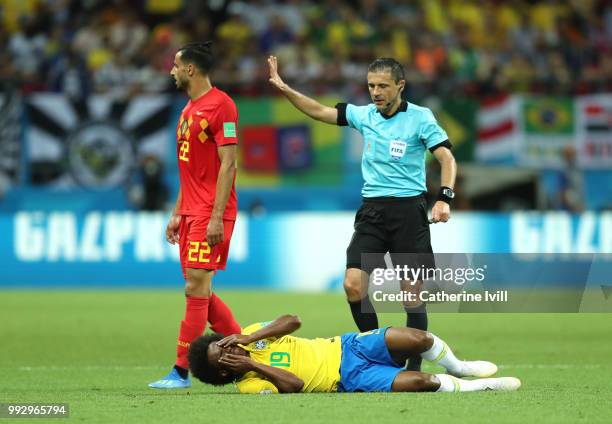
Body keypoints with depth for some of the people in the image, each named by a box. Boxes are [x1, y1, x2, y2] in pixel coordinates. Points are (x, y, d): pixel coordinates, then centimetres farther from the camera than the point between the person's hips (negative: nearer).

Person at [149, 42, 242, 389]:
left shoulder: (220, 105, -12)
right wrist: (178, 213, 20)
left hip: (211, 214, -10)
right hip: (191, 213, 10)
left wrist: (217, 217, -20)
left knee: (196, 287, -10)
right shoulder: (190, 109, 18)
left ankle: (182, 371, -10)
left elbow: (227, 164, -16)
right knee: (200, 291, 9)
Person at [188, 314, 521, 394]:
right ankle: (474, 387, 1)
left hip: (343, 347, 5)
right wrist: (253, 364, -27)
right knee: (420, 382, -25)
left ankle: (456, 367, 18)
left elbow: (292, 321, -6)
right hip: (348, 379, -5)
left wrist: (249, 339, -17)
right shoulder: (249, 383, -12)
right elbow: (294, 384, -24)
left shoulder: (248, 336, 4)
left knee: (418, 339, -14)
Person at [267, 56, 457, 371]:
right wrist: (283, 88, 5)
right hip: (372, 211, 4)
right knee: (353, 285, -9)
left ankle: (414, 366, 5)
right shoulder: (364, 115, 9)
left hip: (408, 210, -4)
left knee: (412, 292, -4)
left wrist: (444, 197, -23)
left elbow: (447, 158, -9)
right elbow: (320, 112, 15)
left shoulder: (420, 118, -4)